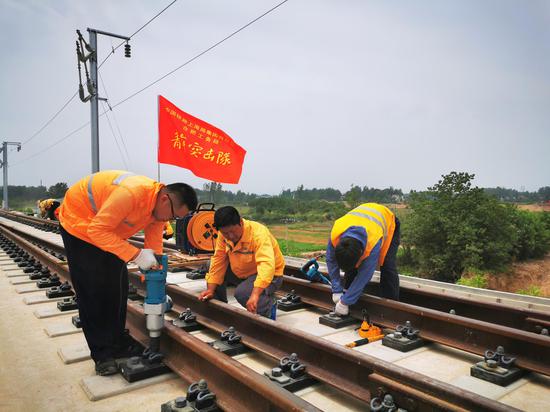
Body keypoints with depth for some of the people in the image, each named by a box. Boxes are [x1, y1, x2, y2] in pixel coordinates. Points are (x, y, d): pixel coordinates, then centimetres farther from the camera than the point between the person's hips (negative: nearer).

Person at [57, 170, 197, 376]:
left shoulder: (160, 207, -13)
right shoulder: (132, 193, -39)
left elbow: (154, 249, -5)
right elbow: (97, 231, -35)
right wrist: (136, 255, -38)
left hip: (108, 230, 8)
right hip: (78, 222, -7)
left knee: (118, 286, 6)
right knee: (92, 291, -5)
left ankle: (118, 344, 20)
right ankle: (102, 354, 6)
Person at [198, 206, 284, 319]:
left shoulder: (258, 234, -31)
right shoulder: (223, 234, -11)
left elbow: (267, 265, -43)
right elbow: (218, 262, -7)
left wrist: (255, 295, -52)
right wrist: (210, 289, -14)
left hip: (269, 275, -7)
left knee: (243, 293, -32)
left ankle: (269, 304, -1)